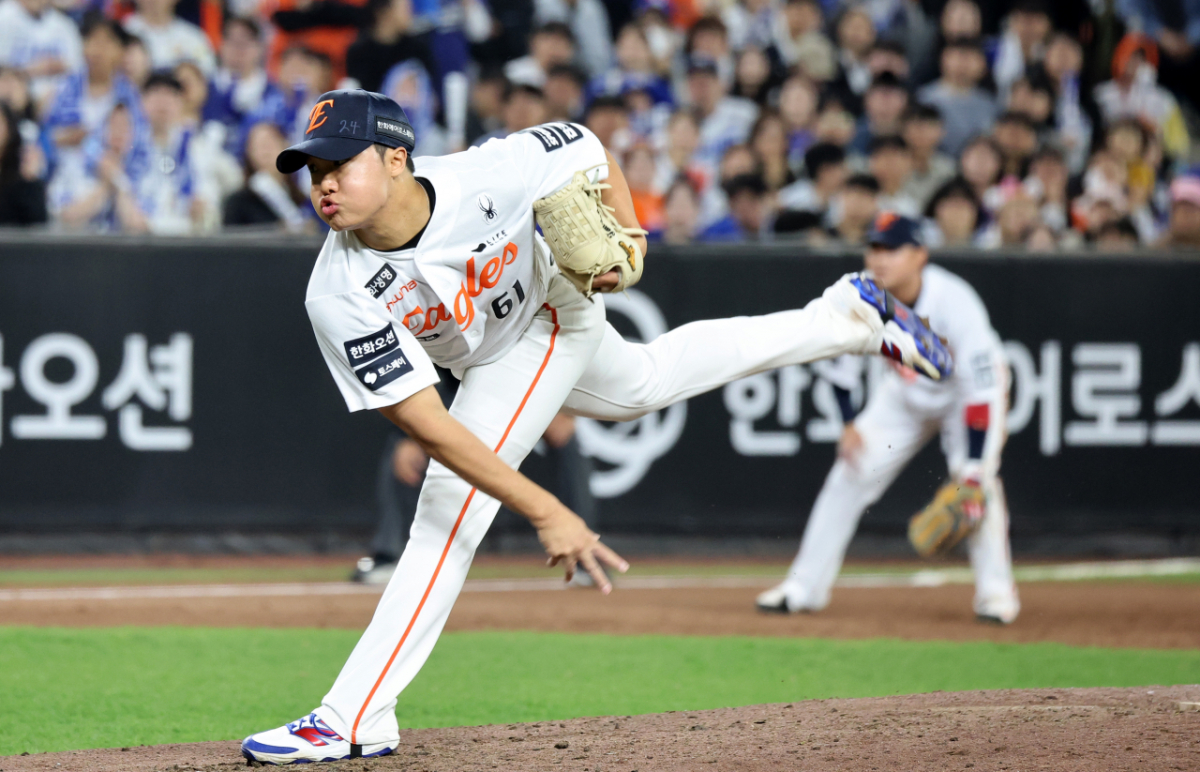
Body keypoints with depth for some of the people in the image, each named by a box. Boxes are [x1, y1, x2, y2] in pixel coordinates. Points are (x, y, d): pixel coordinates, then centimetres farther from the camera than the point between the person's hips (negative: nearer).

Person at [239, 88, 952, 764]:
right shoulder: (340, 297, -37)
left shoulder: (486, 176, -39)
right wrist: (545, 512, -43)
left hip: (557, 304, -3)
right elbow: (426, 424, -38)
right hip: (488, 363, 3)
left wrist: (624, 239, -30)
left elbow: (589, 149, -15)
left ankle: (355, 720, -5)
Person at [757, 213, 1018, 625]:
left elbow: (981, 387, -36)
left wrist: (972, 471, -39)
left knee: (979, 482, -24)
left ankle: (996, 591, -11)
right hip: (905, 391, 4)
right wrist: (849, 424, -8)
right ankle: (804, 587, 6)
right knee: (850, 474, -3)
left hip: (966, 389, -4)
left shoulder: (954, 301, -36)